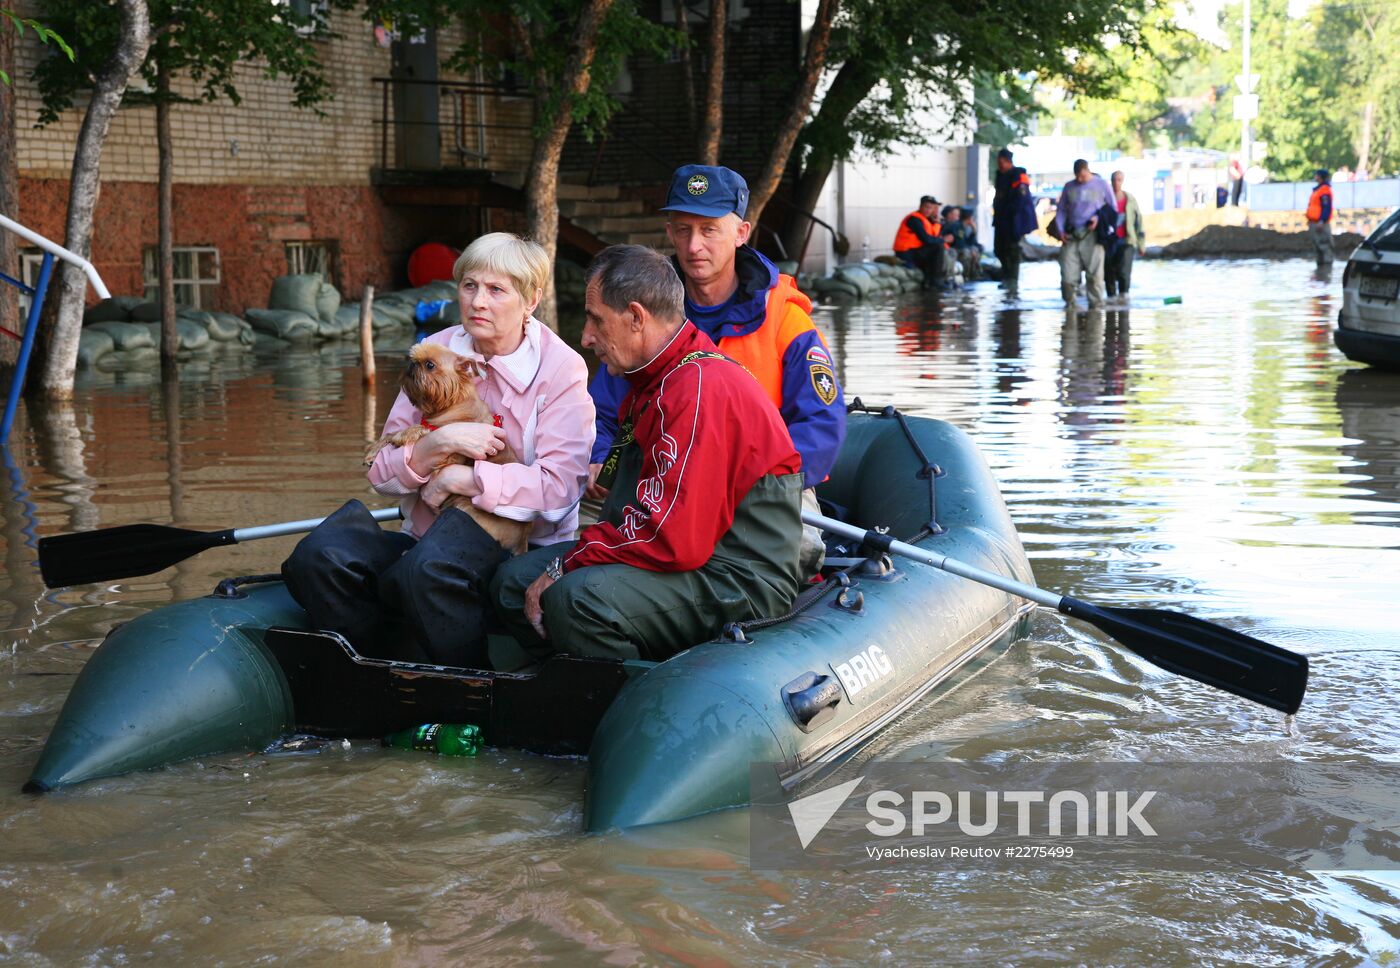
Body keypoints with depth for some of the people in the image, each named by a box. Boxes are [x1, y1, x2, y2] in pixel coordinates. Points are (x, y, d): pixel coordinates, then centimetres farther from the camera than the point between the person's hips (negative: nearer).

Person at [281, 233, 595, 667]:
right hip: (424, 536, 5)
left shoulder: (561, 367, -3)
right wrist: (439, 444, -14)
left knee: (428, 570, -37)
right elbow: (382, 473, 5)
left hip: (522, 546, -4)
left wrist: (460, 478, -16)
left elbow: (560, 487, -16)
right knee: (319, 558, -24)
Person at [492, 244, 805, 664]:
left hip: (741, 585, -11)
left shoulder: (700, 389, -19)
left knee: (577, 598, -32)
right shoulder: (656, 381, 17)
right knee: (515, 581, 5)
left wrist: (568, 566, -15)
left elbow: (672, 538, -25)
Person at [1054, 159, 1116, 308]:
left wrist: (1099, 218, -7)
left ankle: (1096, 304, 5)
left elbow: (1113, 209, 11)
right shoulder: (1069, 187, 13)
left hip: (1091, 236, -2)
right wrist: (1061, 230, 3)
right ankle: (1069, 303, 12)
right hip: (1071, 236, 2)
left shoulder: (1101, 186, 7)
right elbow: (1061, 210, 17)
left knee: (1095, 273, -3)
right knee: (1067, 274, -4)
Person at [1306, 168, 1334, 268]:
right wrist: (1310, 221, 22)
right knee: (1317, 246, 14)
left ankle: (1327, 265, -11)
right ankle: (1320, 265, 20)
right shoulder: (1318, 189, 19)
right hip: (1314, 222, 11)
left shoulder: (1325, 190, -13)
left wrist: (1322, 221, -25)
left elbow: (1326, 207, -20)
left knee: (1324, 245, -10)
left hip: (1320, 223, -11)